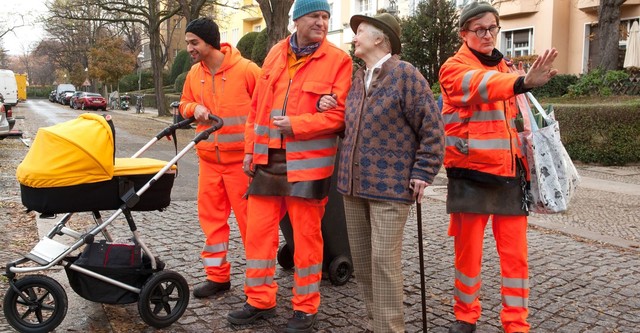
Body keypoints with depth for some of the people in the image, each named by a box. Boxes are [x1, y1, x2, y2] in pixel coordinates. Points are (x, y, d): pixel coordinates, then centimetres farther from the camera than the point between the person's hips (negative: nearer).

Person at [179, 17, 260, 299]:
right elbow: (184, 103, 19)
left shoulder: (245, 69, -11)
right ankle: (217, 275, 23)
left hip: (241, 158, -6)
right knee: (210, 216, 10)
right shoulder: (194, 73, 7)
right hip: (208, 159, 6)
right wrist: (194, 109, -5)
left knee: (248, 217, 1)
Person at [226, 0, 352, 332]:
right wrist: (251, 149, 10)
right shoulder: (275, 53, 11)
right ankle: (260, 300, 26)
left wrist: (296, 125, -19)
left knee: (306, 236, 5)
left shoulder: (338, 60, -5)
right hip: (268, 159, 5)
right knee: (258, 230, 9)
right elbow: (258, 105, 13)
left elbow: (340, 114, -11)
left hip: (309, 162, -5)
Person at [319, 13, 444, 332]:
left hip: (389, 185, -7)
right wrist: (328, 105, 9)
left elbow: (432, 126, -10)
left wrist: (423, 172, -10)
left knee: (384, 260, -7)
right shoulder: (356, 78, 15)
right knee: (360, 259, 13)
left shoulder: (404, 73, -8)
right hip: (353, 183, 8)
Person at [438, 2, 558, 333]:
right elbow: (482, 85, -31)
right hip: (471, 174, -5)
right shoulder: (454, 68, -6)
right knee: (468, 250, 5)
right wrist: (522, 83, -48)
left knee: (515, 253, 6)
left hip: (509, 173, 5)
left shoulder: (506, 68, 15)